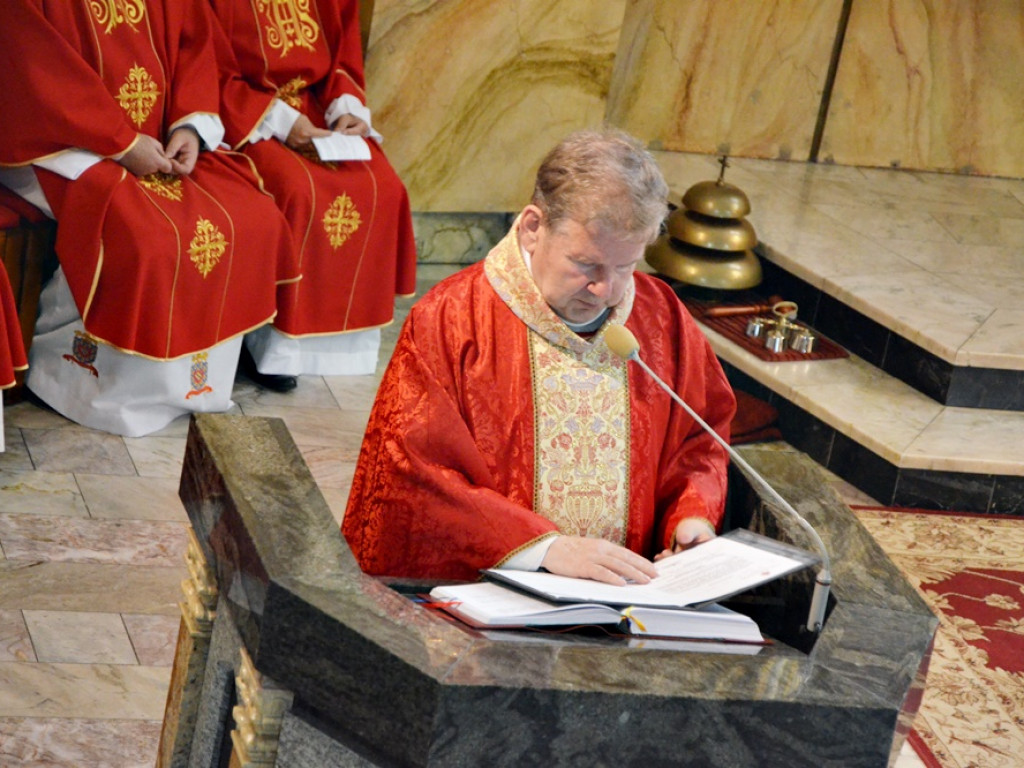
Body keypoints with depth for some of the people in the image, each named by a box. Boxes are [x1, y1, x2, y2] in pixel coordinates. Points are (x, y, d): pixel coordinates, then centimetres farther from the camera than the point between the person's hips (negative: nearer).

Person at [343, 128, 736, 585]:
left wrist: (692, 513, 0)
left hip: (626, 601, 5)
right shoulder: (449, 320, -5)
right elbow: (412, 478, -11)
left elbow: (700, 439, 21)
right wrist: (546, 547, -18)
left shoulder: (662, 319, 8)